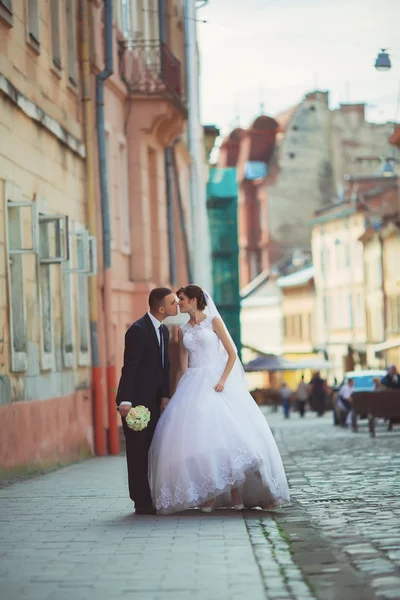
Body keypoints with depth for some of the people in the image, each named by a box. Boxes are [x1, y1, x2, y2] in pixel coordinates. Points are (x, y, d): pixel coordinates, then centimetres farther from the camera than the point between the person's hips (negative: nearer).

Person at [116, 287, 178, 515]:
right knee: (138, 451, -5)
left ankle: (154, 499, 13)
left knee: (152, 451, 9)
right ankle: (142, 502, -3)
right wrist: (125, 401, -23)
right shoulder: (138, 330, -15)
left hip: (154, 401, 8)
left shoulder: (163, 330, 11)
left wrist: (165, 396, 3)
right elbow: (129, 367, -19)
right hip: (136, 401, -8)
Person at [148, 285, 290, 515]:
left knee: (226, 433, -12)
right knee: (197, 437, -8)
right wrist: (182, 392, 6)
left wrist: (223, 380, -15)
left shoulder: (214, 321, 2)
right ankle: (208, 496, -8)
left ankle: (236, 493, -8)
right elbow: (183, 365, 14)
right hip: (193, 385, 4)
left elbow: (232, 354, -2)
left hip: (216, 382, -4)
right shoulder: (183, 330, 14)